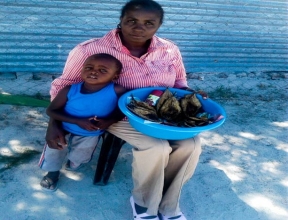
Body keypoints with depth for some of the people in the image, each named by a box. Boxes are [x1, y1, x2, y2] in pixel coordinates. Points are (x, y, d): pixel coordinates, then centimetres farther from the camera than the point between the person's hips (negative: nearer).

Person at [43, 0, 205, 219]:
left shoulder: (170, 50, -1)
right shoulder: (91, 50, -13)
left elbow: (180, 84, 15)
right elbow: (63, 86, -2)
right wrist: (54, 124, -12)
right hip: (117, 115, -4)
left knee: (190, 144, -21)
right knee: (156, 146, -29)